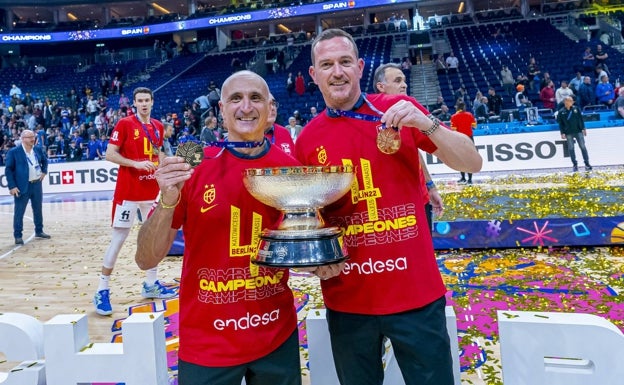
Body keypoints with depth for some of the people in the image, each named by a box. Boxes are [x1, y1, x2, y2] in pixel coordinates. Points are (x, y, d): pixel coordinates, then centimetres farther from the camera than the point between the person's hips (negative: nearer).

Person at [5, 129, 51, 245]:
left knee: (38, 209, 14)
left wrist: (44, 171, 8)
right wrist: (12, 186, -15)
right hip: (22, 186, -5)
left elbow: (45, 161, 25)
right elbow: (8, 170, -8)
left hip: (37, 184, 5)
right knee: (19, 212, 1)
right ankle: (18, 235, 10)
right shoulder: (13, 152, -10)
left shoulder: (38, 149, 5)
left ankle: (39, 231, 28)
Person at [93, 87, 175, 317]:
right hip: (128, 191, -6)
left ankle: (151, 284, 25)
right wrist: (137, 163, -20)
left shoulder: (158, 127, 10)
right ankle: (102, 290, 7)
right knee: (119, 238, -4)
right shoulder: (124, 124, -7)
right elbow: (109, 154, -10)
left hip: (152, 190, 6)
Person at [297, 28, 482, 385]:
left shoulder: (399, 109, -3)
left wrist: (425, 123, -19)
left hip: (415, 291, -1)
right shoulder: (307, 139, 1)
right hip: (346, 299, 2)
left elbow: (472, 163, -4)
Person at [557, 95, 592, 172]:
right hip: (568, 133, -1)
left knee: (583, 147, 0)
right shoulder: (561, 112, -1)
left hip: (578, 131, 1)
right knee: (571, 149, 3)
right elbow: (560, 123, 0)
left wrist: (583, 128, 5)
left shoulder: (576, 108, 5)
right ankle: (575, 165, 13)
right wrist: (562, 133, -5)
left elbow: (581, 119, 9)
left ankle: (587, 163, 7)